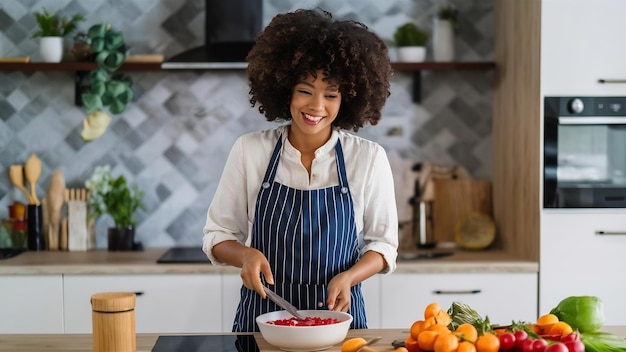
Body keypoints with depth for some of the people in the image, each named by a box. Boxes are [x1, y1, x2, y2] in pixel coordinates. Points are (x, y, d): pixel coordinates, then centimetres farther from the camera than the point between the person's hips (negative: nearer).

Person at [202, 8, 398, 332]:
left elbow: (382, 243, 2)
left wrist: (348, 276, -16)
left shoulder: (369, 158, -6)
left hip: (338, 314, 0)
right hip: (262, 315, 0)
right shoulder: (249, 150, -6)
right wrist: (246, 255, -18)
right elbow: (217, 235, 2)